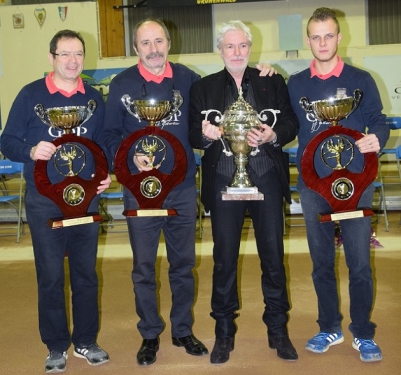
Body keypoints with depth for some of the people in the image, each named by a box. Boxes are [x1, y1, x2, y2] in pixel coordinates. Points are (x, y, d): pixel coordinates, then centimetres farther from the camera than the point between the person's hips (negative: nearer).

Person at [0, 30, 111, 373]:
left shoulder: (95, 98, 7)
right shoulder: (30, 95, -2)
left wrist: (106, 174, -3)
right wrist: (31, 151, -22)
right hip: (44, 202, -2)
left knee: (86, 274, 10)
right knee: (50, 276, 5)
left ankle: (86, 341, 25)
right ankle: (57, 347, 20)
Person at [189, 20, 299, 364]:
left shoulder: (273, 82, 7)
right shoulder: (203, 88, 6)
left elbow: (291, 123, 3)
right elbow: (192, 135, 3)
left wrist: (273, 136, -17)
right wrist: (205, 134, -19)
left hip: (266, 180, 0)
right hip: (223, 182, 0)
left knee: (273, 255, 7)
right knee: (224, 258, 6)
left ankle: (278, 330, 22)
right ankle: (224, 332, 21)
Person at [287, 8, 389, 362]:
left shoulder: (360, 80, 1)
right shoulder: (296, 84, 7)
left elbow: (378, 121, 2)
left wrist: (377, 138, -21)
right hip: (313, 186, 2)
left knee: (359, 264, 2)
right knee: (322, 263, 12)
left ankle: (363, 333, 20)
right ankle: (330, 328, 28)